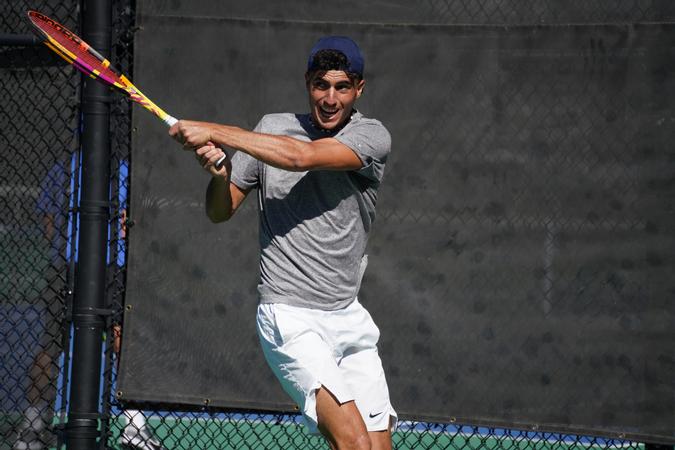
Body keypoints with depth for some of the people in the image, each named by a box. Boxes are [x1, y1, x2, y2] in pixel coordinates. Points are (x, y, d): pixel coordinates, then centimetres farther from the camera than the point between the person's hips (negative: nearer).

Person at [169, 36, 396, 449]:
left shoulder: (372, 136, -4)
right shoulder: (273, 129, 4)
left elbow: (300, 156, -23)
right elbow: (220, 212, 10)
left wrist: (215, 132, -25)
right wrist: (219, 174, -13)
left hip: (349, 318, 2)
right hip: (291, 320, -2)